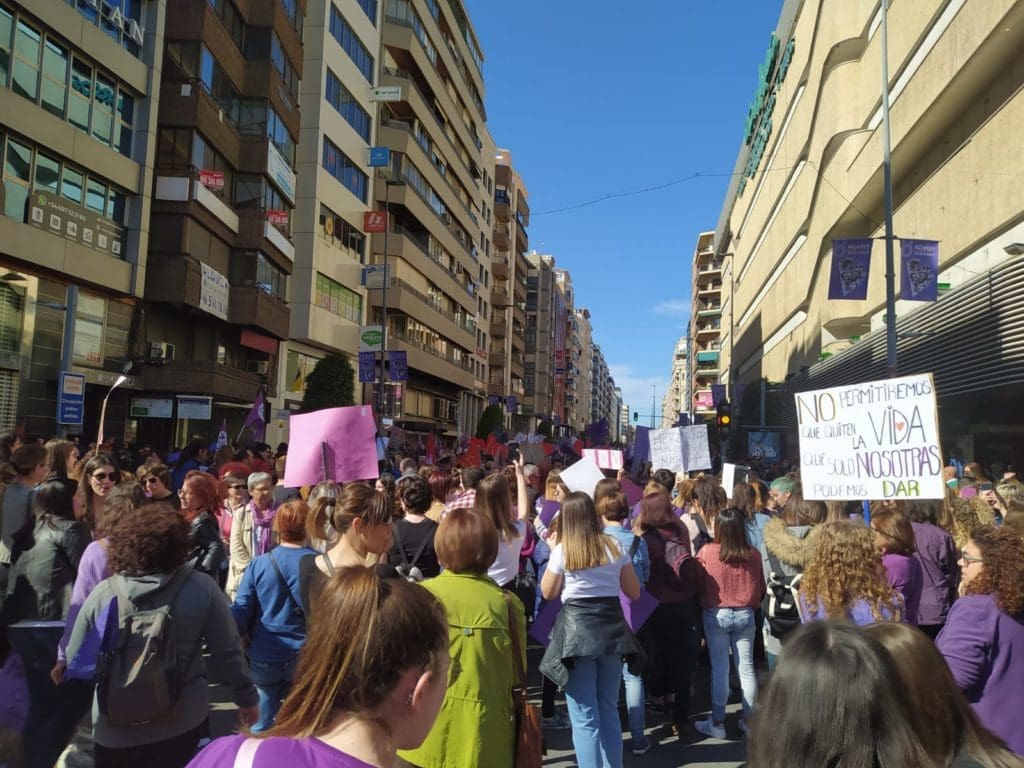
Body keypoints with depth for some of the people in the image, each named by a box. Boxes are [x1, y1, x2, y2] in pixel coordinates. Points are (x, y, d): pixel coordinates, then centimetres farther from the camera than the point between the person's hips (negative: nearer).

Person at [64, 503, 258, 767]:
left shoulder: (102, 593, -11)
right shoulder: (201, 588, -15)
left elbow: (74, 660, -1)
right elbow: (228, 653, -10)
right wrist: (247, 698, 5)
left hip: (116, 730, 1)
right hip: (182, 723, -1)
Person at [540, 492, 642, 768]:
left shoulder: (562, 551, -6)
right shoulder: (615, 547, 3)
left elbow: (547, 593, 7)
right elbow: (634, 592, 10)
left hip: (577, 631, -4)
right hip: (612, 629, 4)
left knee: (584, 717, 3)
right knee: (609, 710, 20)